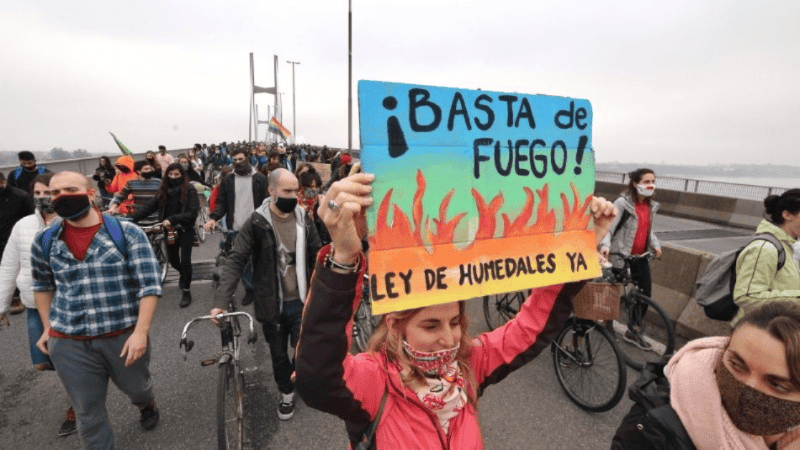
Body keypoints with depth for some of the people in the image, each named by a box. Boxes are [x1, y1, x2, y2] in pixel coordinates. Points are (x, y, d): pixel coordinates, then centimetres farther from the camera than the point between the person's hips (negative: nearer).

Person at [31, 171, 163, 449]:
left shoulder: (127, 234, -12)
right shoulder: (45, 241, 1)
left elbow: (149, 284, -14)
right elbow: (42, 285, 17)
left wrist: (141, 332, -20)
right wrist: (47, 327, 14)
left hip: (125, 336, -2)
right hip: (68, 343, 2)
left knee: (136, 387, 23)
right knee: (88, 412, 13)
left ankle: (147, 404, 57)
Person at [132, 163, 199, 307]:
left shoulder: (189, 190, -10)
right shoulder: (163, 190, 5)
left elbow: (193, 212, -18)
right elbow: (150, 206, -1)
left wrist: (172, 219, -27)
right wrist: (133, 218, -13)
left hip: (185, 230, -5)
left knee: (185, 260, -6)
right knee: (173, 260, 15)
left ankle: (186, 291, 10)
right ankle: (184, 275, 47)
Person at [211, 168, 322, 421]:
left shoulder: (304, 219, -2)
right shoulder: (256, 223, -11)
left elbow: (316, 258, 5)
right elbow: (236, 261, -13)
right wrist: (221, 301, -23)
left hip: (301, 302, 1)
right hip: (272, 305, -1)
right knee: (279, 356, 16)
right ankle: (287, 392, 42)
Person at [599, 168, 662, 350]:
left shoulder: (651, 205, 9)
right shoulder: (622, 203, -14)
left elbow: (648, 229, 20)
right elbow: (608, 226, -18)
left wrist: (655, 244, 3)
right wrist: (605, 245, -34)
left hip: (641, 257, 7)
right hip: (621, 257, -7)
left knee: (646, 294, 7)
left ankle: (633, 331, 24)